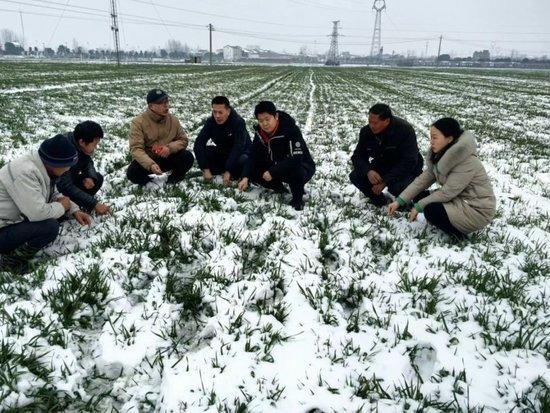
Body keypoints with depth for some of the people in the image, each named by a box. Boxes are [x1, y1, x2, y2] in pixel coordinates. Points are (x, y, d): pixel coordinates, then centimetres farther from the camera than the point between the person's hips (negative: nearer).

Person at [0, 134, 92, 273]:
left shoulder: (43, 167, -1)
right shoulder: (25, 173, -29)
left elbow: (53, 195, 13)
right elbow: (38, 212, -34)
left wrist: (75, 211, -1)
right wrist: (62, 206, -15)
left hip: (16, 220, 10)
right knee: (50, 226, -24)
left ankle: (16, 248, 9)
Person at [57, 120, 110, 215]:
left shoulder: (79, 145, -12)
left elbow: (88, 162, 6)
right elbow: (67, 187, -36)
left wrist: (91, 177, -18)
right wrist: (94, 204, -36)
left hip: (68, 181, 8)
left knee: (98, 178, -4)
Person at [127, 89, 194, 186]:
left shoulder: (173, 119, -4)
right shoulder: (138, 122, -16)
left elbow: (183, 140, 1)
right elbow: (136, 149, -22)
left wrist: (170, 147, -22)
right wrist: (150, 165, -40)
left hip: (168, 158, 3)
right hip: (147, 160, -2)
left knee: (188, 157, -23)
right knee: (132, 173, -32)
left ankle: (173, 179, 5)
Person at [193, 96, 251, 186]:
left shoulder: (238, 122, -25)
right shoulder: (211, 122, -13)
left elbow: (238, 148, -33)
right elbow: (199, 143, -20)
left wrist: (228, 172, -39)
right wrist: (206, 169, -30)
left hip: (240, 153, -4)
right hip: (222, 152, 4)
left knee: (243, 160, -39)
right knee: (202, 151, -21)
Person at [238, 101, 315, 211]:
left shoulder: (291, 130, -29)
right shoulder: (260, 132, -8)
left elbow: (296, 159, -36)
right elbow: (253, 156, -9)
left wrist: (272, 172, -37)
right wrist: (245, 177, -24)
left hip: (301, 166, -6)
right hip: (276, 166, 6)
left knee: (296, 172, -40)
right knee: (253, 170, -12)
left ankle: (298, 199, -10)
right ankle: (279, 188, 7)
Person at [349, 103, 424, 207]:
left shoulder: (405, 129, -26)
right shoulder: (366, 131, -11)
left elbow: (408, 162, -29)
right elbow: (357, 156, -8)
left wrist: (385, 181, -35)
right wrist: (368, 171, -31)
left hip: (407, 170, -5)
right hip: (381, 167, 5)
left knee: (396, 187, -36)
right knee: (355, 177, -16)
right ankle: (380, 201, 10)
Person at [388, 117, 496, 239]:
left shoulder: (466, 162, -28)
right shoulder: (441, 154, -3)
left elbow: (447, 192, -26)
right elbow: (424, 178, -4)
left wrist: (418, 206, -18)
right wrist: (399, 201, -10)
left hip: (477, 209, -9)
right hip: (460, 198, 9)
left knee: (431, 210, -25)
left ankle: (459, 233, -1)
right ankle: (457, 225, 9)